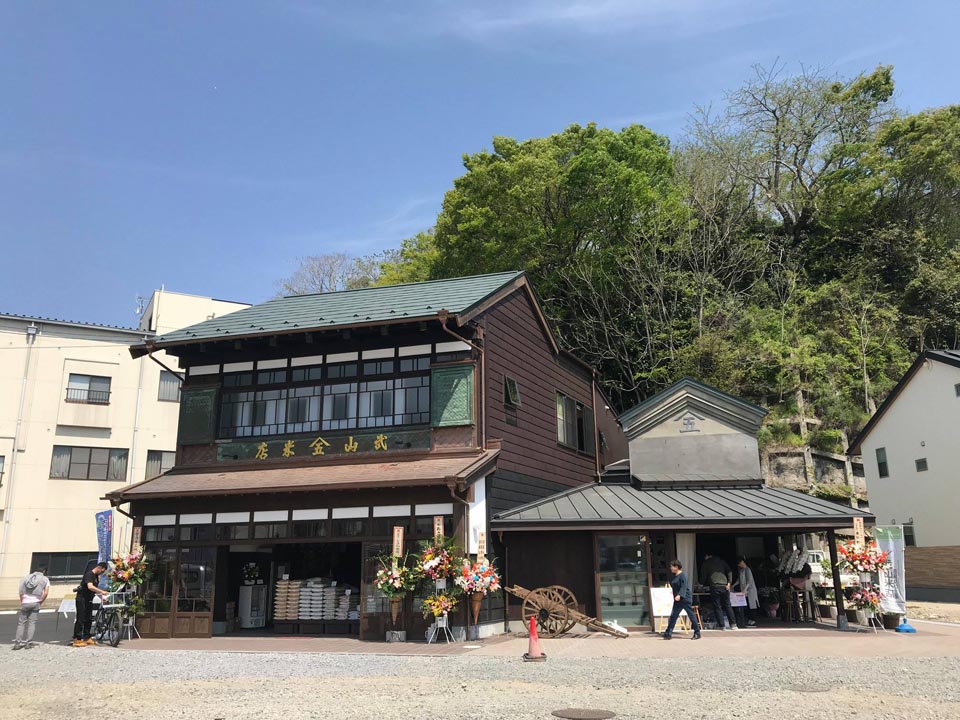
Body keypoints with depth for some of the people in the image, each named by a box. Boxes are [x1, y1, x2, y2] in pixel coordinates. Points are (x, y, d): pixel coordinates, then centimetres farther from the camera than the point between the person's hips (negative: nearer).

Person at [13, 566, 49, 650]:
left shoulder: (25, 578, 13)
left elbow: (21, 593, 6)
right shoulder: (45, 579, 7)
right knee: (32, 622, 3)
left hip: (25, 603, 1)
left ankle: (18, 642, 0)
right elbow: (45, 593, -3)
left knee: (21, 622, 7)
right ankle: (28, 642, -4)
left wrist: (22, 602, 10)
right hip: (35, 603, -1)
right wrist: (40, 602, 7)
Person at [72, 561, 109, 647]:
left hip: (89, 600, 9)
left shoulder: (96, 576, 12)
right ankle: (77, 640, -8)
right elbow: (90, 587, -30)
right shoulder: (89, 574, -16)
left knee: (89, 619, 10)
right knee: (80, 619, -9)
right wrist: (102, 591, -31)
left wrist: (101, 596, 8)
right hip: (82, 599, -9)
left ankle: (87, 638, 16)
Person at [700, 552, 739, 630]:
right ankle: (733, 624, 8)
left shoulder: (705, 564, 4)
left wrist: (706, 584, 24)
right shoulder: (721, 561, 14)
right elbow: (729, 571, 6)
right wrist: (729, 583, 3)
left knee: (717, 607, 2)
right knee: (727, 605, 11)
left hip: (714, 587, -3)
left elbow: (703, 578, 4)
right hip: (724, 586, 3)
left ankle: (722, 626, -1)